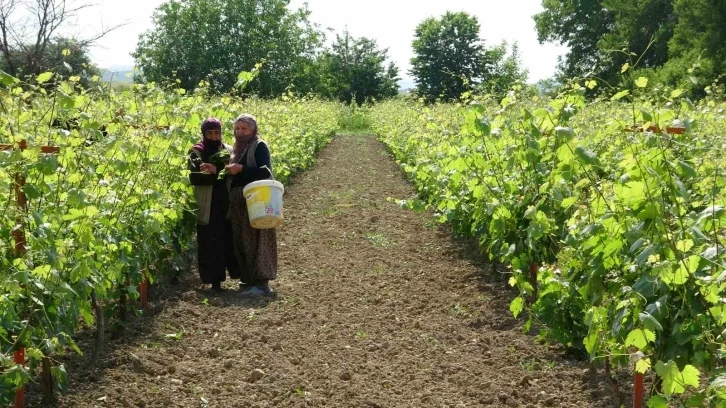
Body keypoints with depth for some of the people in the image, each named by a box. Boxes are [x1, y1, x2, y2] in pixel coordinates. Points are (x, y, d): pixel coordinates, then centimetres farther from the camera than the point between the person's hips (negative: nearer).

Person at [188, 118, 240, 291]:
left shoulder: (229, 150, 11)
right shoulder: (196, 152, 1)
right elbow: (193, 177, -12)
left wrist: (216, 171, -13)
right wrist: (216, 174, -23)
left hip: (228, 203, 2)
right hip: (208, 206, -2)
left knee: (232, 239, 5)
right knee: (211, 243, -1)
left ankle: (242, 275, 15)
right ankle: (215, 280, 6)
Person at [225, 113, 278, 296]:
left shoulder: (259, 146, -5)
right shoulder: (238, 149, 18)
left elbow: (265, 171, -17)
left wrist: (241, 169, -20)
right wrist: (227, 171, 2)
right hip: (238, 203, 8)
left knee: (256, 240, -9)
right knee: (242, 241, 9)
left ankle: (262, 283, -9)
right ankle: (249, 279, 17)